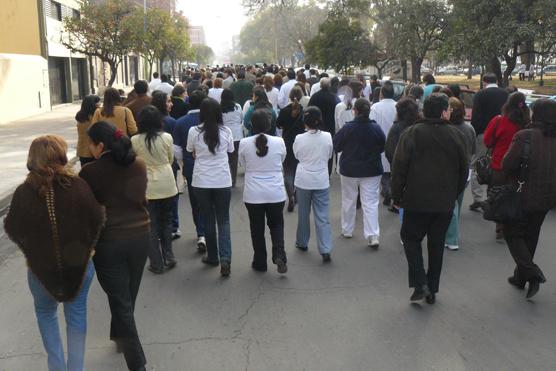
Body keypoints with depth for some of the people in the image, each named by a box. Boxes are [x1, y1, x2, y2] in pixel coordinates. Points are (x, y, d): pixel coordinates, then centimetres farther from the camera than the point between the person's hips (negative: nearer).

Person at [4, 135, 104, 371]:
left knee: (45, 312, 25)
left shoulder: (23, 193, -17)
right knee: (76, 313, 19)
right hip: (80, 264, 0)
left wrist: (32, 251, 12)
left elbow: (12, 230, -6)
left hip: (41, 267, 0)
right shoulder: (78, 186, -17)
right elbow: (97, 220, -10)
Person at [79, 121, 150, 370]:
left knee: (121, 302, 5)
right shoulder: (139, 165, -1)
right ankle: (120, 336, 45)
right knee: (129, 296, 23)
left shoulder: (90, 172, -14)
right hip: (140, 236, 4)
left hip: (108, 242, -4)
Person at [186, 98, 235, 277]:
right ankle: (225, 258, -6)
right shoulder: (226, 131, -5)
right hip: (223, 181, 0)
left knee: (208, 219, 15)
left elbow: (191, 153, 8)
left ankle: (213, 256, 25)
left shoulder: (194, 132, -7)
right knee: (223, 220, 8)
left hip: (202, 181, 0)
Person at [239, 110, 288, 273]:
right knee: (276, 224, 18)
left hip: (253, 194, 0)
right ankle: (279, 255, 0)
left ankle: (260, 263, 23)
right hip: (276, 193, 1)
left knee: (257, 228, 14)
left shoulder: (244, 143, -10)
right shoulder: (279, 142, -9)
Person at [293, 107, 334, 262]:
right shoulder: (327, 137, -9)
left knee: (303, 214, 17)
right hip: (321, 181, 0)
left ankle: (302, 243, 32)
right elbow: (329, 155, 6)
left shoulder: (299, 139, -11)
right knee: (322, 216, 2)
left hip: (303, 181, 0)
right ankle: (325, 250, -5)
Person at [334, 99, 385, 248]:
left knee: (348, 200, 17)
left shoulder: (347, 128, -14)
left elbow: (336, 146, -4)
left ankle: (347, 230, 29)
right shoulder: (376, 128, -10)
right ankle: (373, 236, -5)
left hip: (349, 170, 0)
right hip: (372, 170, 0)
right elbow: (382, 147, 3)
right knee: (370, 203, 3)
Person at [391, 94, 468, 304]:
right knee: (437, 244, 13)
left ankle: (420, 284, -1)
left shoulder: (411, 134, -8)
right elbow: (464, 171, 7)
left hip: (416, 200, -2)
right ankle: (432, 289, 19)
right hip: (445, 203, 2)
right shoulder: (456, 136, -1)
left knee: (411, 238, 13)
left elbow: (399, 168, -9)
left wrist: (397, 196, 1)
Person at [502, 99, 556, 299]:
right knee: (531, 235, 19)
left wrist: (517, 176, 0)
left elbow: (507, 165, -18)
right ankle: (520, 277, 29)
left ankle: (530, 271, -8)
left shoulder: (525, 136, -18)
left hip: (525, 197, -6)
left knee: (512, 233, 9)